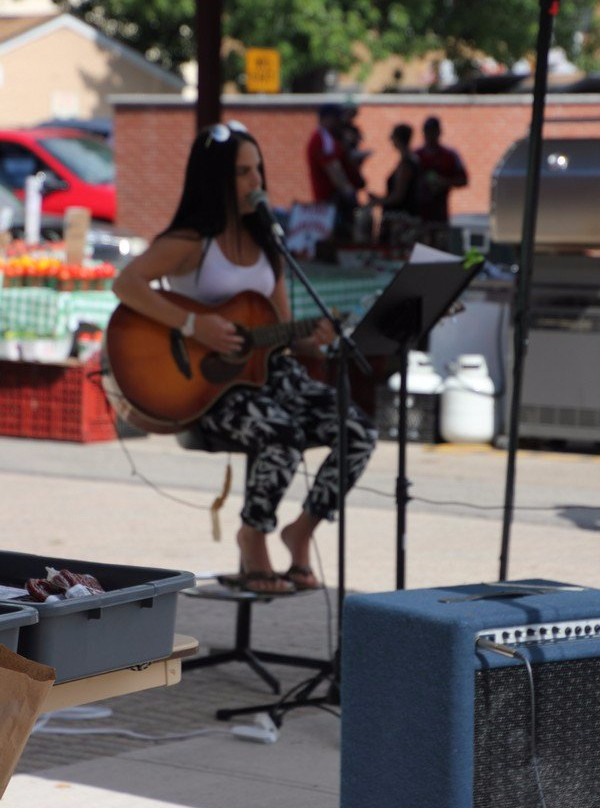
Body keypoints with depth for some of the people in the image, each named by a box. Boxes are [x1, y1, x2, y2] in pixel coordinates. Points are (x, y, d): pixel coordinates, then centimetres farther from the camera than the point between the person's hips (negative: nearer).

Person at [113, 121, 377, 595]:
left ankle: (302, 530, 6)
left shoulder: (265, 243, 13)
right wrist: (193, 325, -28)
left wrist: (312, 338, -9)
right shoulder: (189, 243, -7)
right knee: (284, 435, -34)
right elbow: (126, 284, -23)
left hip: (267, 369, 7)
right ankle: (253, 538, -6)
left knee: (359, 431, -14)